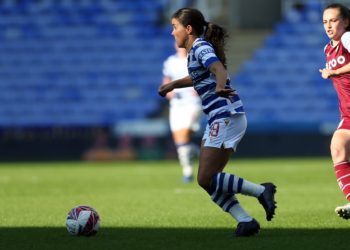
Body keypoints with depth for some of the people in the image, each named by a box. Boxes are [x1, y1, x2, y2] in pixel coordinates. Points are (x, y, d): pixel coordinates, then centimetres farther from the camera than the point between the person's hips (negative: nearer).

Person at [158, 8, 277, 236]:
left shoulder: (201, 47, -11)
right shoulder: (196, 50, 17)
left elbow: (219, 69, -30)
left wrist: (220, 87, -47)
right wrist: (172, 85, 43)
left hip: (226, 118, -10)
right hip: (219, 120, 10)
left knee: (206, 180, -11)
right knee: (210, 180, 7)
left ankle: (261, 191, -9)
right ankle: (246, 221, 4)